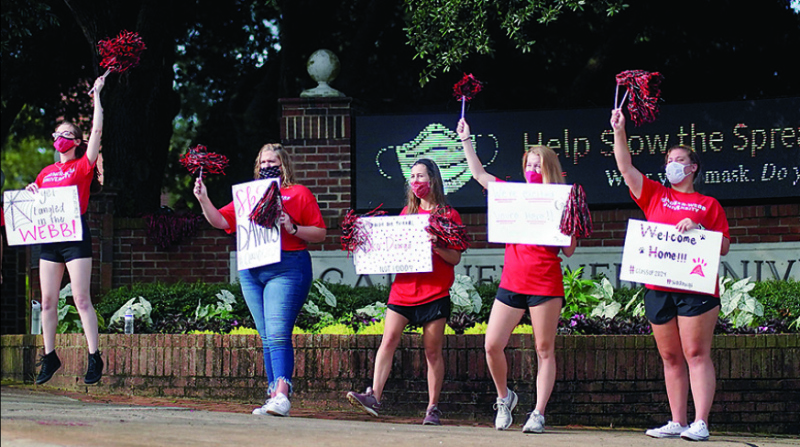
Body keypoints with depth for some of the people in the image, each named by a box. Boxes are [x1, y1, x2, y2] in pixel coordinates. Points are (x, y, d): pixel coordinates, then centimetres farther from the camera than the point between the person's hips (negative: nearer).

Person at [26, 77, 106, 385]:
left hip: (76, 237, -6)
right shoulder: (46, 172, 16)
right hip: (49, 238, 6)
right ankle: (49, 357, 12)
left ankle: (94, 358, -8)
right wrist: (31, 193, 4)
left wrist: (97, 95, -3)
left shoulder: (83, 166, 0)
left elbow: (97, 130, -7)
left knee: (81, 299, -10)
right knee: (48, 301, 5)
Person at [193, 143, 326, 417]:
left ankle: (281, 394, -24)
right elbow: (220, 220, 13)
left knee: (278, 334, -17)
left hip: (287, 268, -6)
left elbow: (320, 233, 3)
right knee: (266, 338, 5)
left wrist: (292, 228, -12)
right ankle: (273, 394, 6)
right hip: (251, 271, 6)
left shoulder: (299, 194, 6)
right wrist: (203, 200, -2)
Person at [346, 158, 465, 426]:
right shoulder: (407, 212, 15)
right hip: (403, 289, 3)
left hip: (435, 293, -3)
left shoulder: (449, 215, 3)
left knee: (432, 350, 0)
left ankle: (433, 408, 5)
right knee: (389, 339, -10)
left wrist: (436, 246, -19)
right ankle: (374, 396, -17)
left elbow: (456, 258, -2)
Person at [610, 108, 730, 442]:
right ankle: (677, 422, 8)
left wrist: (696, 229, -10)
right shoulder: (655, 196, 16)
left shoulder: (708, 204, 10)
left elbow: (724, 247, 5)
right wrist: (619, 131, 0)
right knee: (670, 358, 5)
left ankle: (700, 423, -12)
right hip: (658, 287, 4)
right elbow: (625, 168, 8)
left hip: (697, 288, -4)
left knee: (696, 354, -8)